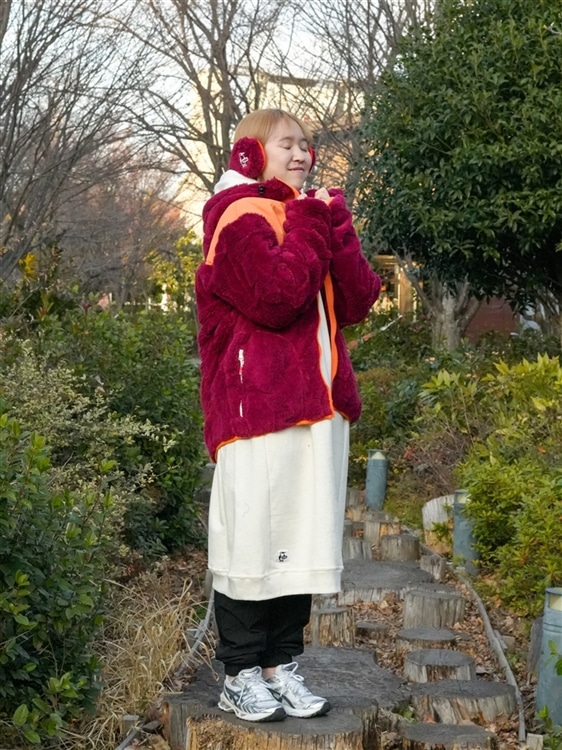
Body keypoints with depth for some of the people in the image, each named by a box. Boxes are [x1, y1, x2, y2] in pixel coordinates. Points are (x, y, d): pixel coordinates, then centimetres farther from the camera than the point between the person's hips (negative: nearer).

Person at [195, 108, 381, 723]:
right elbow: (277, 298, -19)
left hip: (319, 405, 7)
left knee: (303, 540, 8)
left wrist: (334, 227, -4)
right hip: (257, 405, -7)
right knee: (254, 538, -3)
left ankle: (282, 665, 18)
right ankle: (240, 676, 7)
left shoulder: (313, 217, 19)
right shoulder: (239, 218, -4)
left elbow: (358, 301, 7)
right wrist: (310, 226, -8)